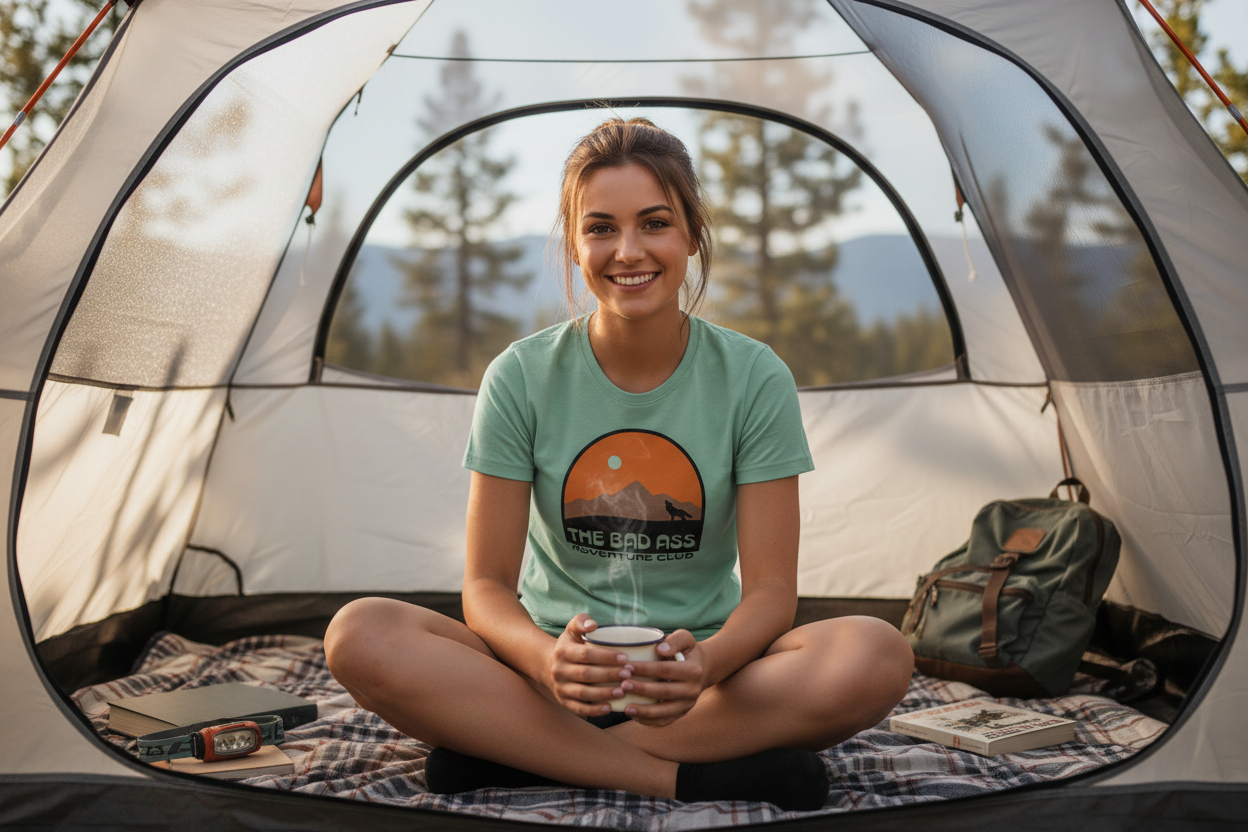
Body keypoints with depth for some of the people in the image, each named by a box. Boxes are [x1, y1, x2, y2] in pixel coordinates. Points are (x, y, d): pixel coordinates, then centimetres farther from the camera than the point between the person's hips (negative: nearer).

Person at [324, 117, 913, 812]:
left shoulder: (755, 379, -6)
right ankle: (690, 775, -27)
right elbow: (487, 582, -6)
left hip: (703, 672, 0)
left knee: (879, 656, -29)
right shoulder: (522, 379, -6)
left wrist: (707, 662, -31)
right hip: (555, 676, 0)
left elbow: (770, 588, -8)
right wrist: (546, 657, -30)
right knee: (360, 635, -26)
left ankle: (518, 755, -24)